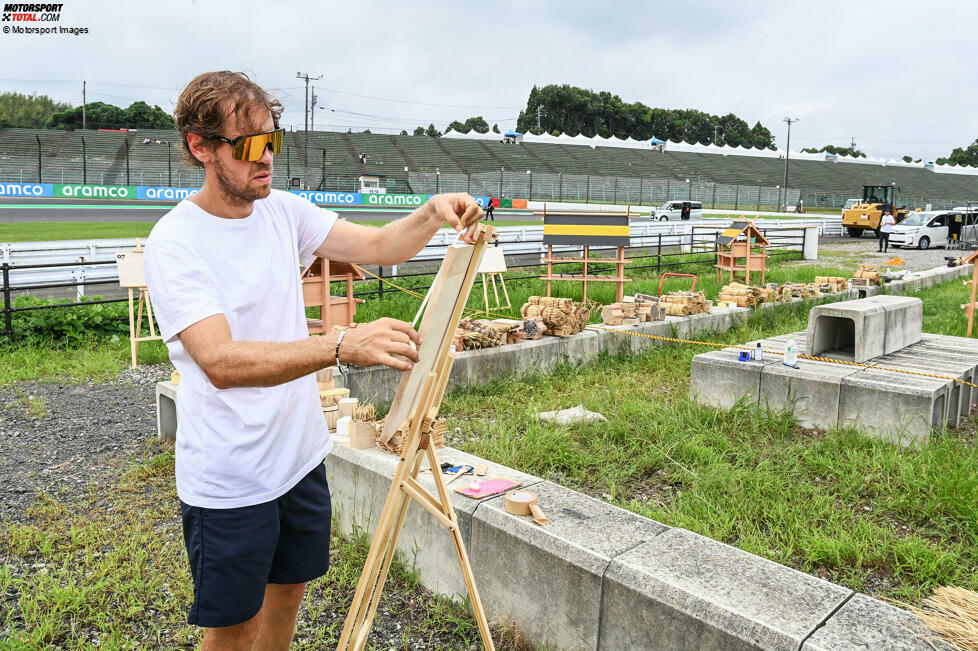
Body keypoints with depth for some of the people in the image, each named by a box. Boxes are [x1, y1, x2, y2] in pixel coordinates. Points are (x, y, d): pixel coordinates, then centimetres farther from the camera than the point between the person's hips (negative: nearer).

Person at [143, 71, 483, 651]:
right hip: (229, 480, -6)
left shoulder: (283, 210, 0)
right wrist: (344, 346, -45)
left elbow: (377, 246, 2)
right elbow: (221, 361, -32)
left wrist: (432, 214, -19)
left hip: (301, 453, 6)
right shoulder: (174, 243, -19)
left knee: (289, 590, 24)